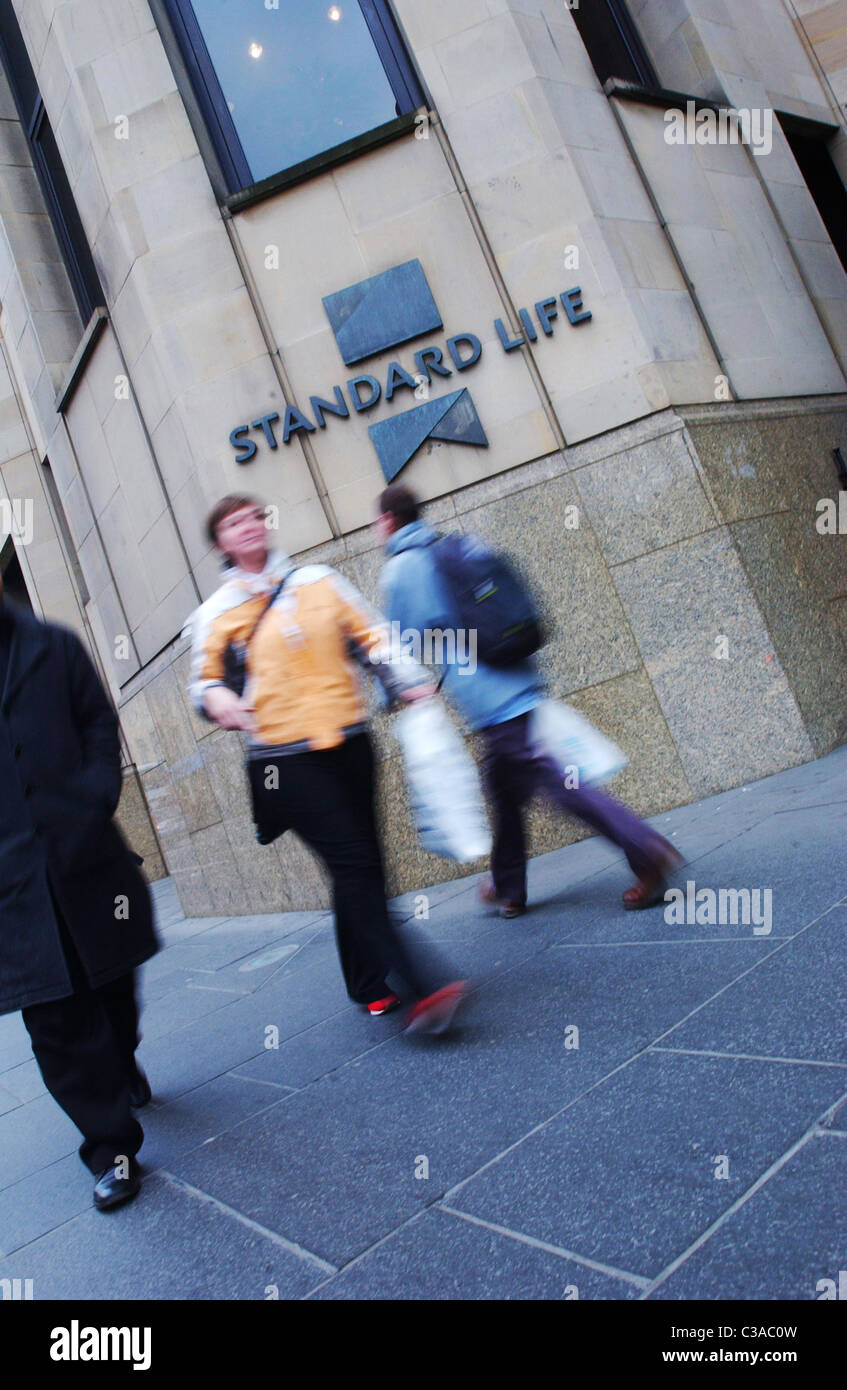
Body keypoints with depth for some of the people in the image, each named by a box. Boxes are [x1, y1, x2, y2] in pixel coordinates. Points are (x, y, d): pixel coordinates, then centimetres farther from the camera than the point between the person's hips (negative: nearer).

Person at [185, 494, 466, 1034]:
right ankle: (422, 988, -14)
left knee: (360, 868, 9)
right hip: (285, 760, -3)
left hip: (348, 743, 4)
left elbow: (372, 636, 11)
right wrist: (216, 698, -12)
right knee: (354, 865, -12)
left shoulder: (319, 581, 11)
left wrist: (412, 684, -4)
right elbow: (206, 680, 12)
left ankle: (369, 984, 26)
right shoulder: (216, 613, 5)